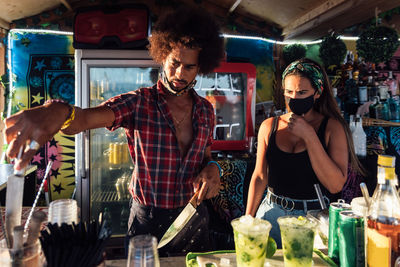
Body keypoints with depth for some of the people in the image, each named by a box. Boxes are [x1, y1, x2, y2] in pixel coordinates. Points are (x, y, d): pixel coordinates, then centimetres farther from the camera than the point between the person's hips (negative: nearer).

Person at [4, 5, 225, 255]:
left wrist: (212, 167, -12)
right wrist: (58, 111, -53)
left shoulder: (206, 110, -1)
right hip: (148, 220, -3)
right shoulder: (137, 103, -14)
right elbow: (85, 118, -30)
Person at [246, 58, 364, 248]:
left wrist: (309, 135, -19)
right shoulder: (269, 126, 1)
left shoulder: (332, 127, -6)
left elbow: (336, 185, -15)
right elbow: (259, 176, 6)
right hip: (272, 214, 2)